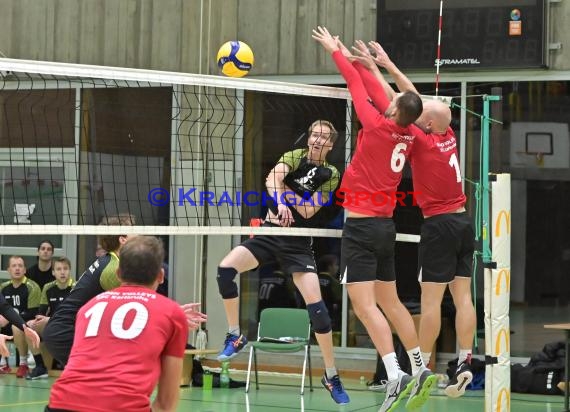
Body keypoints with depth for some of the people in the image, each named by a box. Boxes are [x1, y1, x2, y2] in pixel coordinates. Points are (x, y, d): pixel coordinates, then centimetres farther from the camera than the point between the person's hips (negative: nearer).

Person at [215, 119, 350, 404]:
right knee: (225, 268, -22)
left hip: (297, 244, -2)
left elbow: (308, 211, -9)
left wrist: (283, 189, -12)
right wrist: (281, 201, -34)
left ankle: (331, 375, 1)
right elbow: (273, 179, -16)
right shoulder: (295, 156, 4)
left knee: (316, 306, -13)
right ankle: (235, 336, -4)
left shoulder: (330, 174, 1)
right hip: (269, 233, 2)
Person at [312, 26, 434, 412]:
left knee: (365, 305, -12)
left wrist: (336, 51, 14)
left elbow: (358, 86, 0)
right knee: (390, 301, 17)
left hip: (362, 225, -8)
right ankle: (422, 370, 20)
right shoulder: (407, 135, 5)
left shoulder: (378, 126, -13)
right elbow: (375, 90, 16)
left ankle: (396, 377, -22)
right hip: (386, 225, 8)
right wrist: (352, 58, 26)